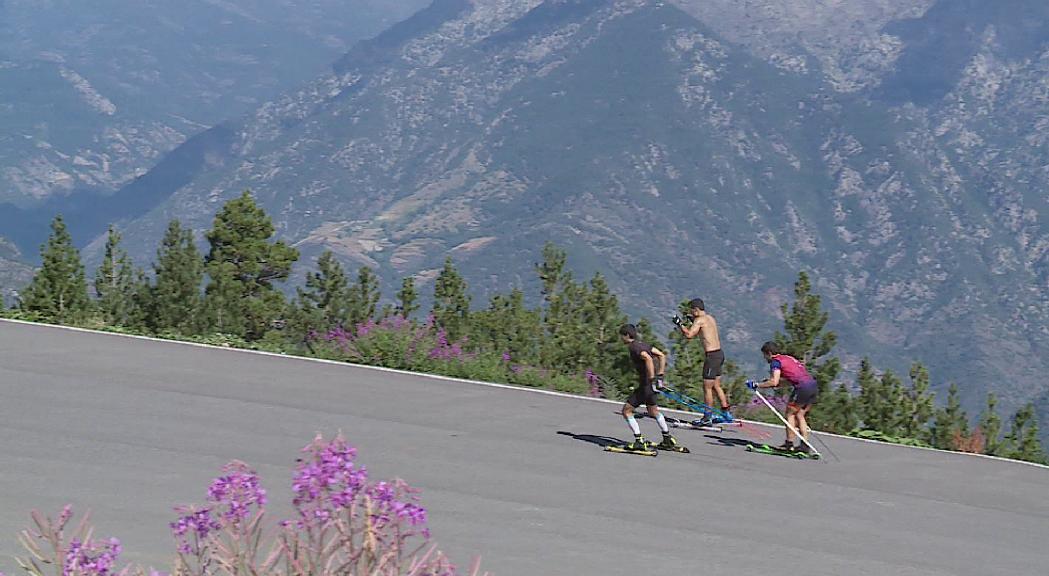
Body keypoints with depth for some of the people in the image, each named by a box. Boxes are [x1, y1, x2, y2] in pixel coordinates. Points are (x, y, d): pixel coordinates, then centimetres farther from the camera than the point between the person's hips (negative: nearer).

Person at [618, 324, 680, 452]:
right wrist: (660, 376, 17)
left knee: (626, 410, -3)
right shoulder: (642, 344, 14)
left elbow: (648, 359, -30)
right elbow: (662, 355, 18)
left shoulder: (634, 347, -14)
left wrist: (652, 380, -30)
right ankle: (668, 439, 35)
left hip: (646, 383, -10)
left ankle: (639, 441, -6)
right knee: (653, 411, 29)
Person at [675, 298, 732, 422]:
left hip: (712, 355, -9)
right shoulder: (710, 318, 16)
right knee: (716, 386, 18)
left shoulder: (700, 320, -12)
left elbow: (689, 334, -21)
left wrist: (679, 323, -8)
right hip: (719, 353, 9)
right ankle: (726, 414, 21)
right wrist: (694, 321, 27)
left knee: (707, 388, -2)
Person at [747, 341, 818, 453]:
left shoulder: (776, 361, 0)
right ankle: (805, 445, 10)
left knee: (790, 413, 5)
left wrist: (757, 385, -5)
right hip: (814, 386, 8)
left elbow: (774, 382, -12)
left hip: (803, 387, -8)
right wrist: (769, 381, 35)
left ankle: (789, 444, 2)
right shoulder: (788, 358, 26)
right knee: (800, 415, 15)